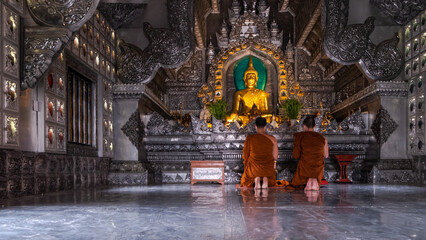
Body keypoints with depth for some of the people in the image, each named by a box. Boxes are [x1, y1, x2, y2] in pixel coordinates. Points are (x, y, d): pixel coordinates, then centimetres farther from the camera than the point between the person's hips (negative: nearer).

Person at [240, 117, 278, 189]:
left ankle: (256, 180, 0)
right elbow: (275, 156, 0)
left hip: (253, 168, 0)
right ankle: (265, 180, 1)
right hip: (268, 169, 1)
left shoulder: (250, 138, -13)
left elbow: (245, 154, -3)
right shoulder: (272, 139, -8)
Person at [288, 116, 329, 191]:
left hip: (304, 169, -3)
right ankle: (316, 182, 4)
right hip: (318, 171, 3)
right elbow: (326, 155, 12)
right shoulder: (322, 138, 1)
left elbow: (296, 155, -9)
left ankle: (305, 182, -1)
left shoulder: (300, 136, -8)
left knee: (294, 185, 26)